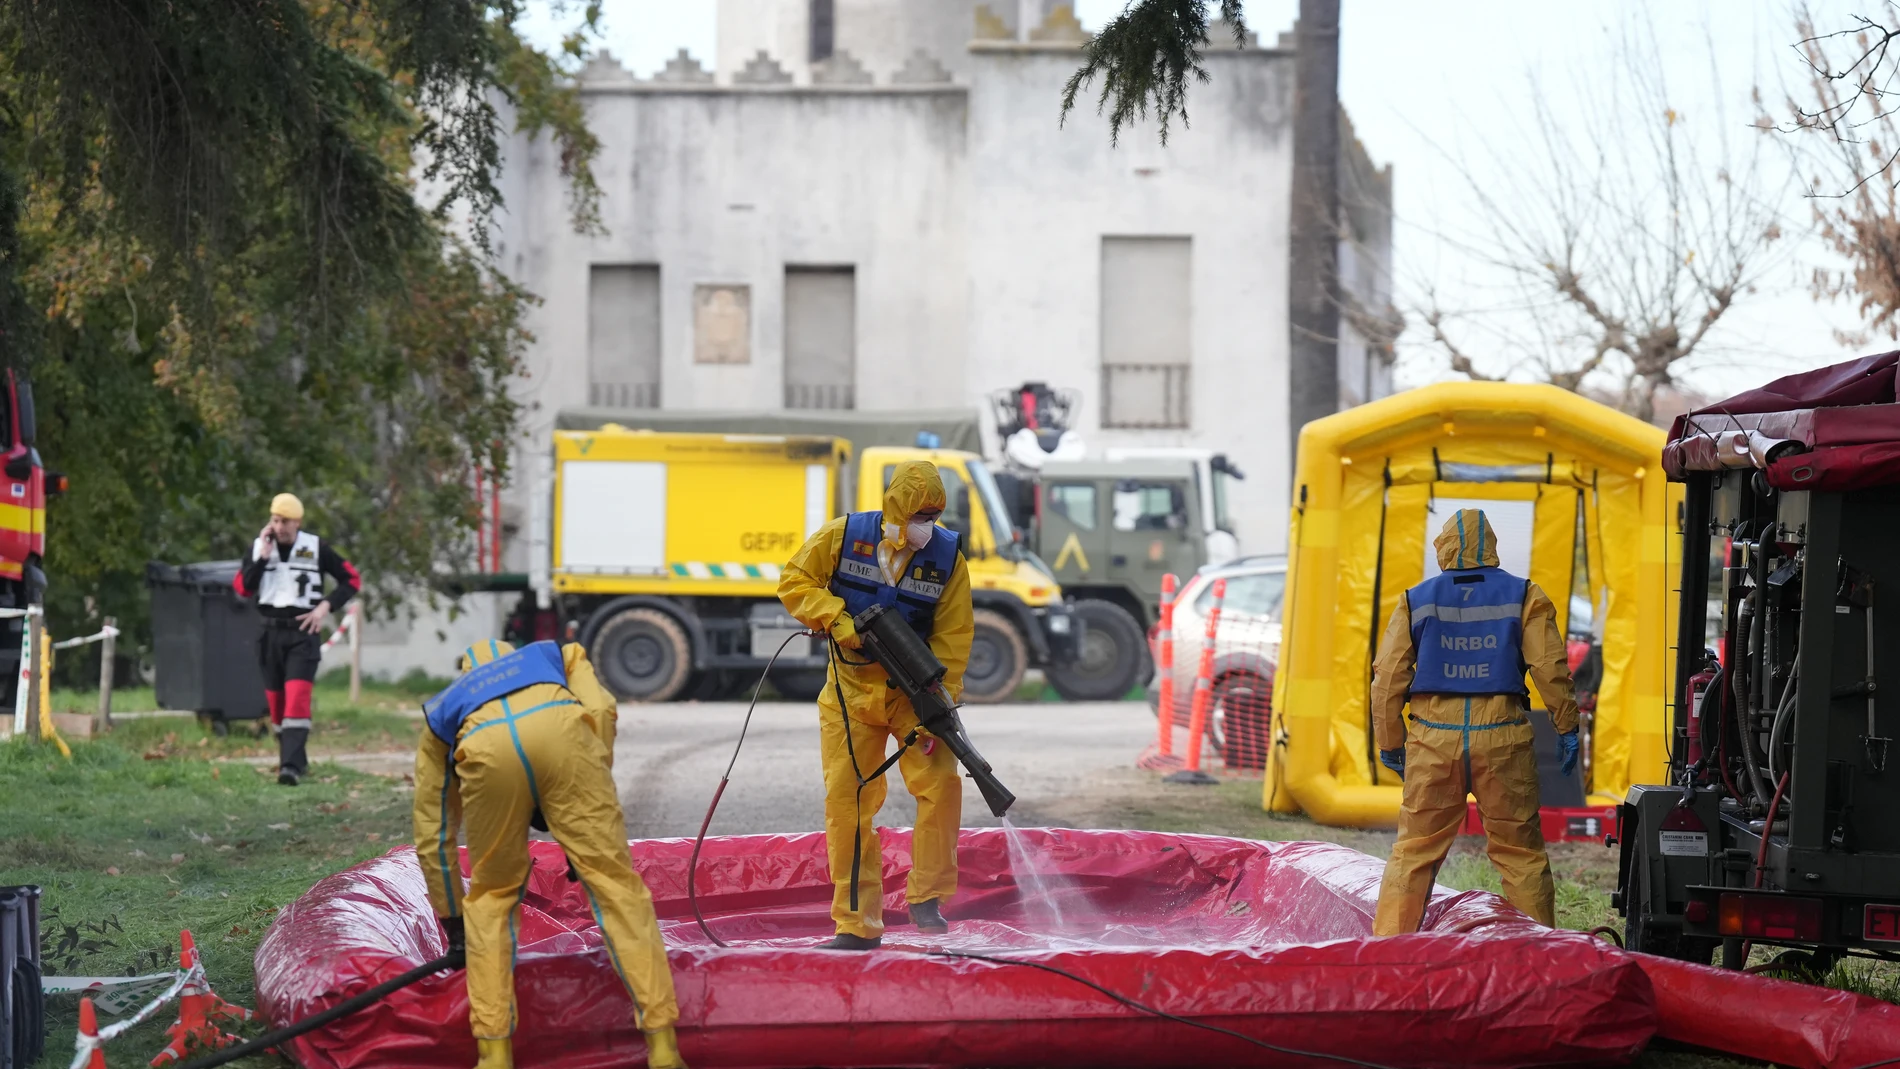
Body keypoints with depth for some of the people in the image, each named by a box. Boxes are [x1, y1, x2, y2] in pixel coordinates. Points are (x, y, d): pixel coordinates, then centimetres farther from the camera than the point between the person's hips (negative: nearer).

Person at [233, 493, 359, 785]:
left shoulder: (315, 548, -2)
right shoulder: (259, 546, 5)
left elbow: (352, 579, 4)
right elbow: (242, 588, -4)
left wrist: (326, 606, -8)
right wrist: (262, 557, -13)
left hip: (303, 632, -4)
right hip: (271, 632, 4)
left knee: (297, 698, -17)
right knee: (276, 702, 8)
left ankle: (290, 766, -25)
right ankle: (297, 760, 24)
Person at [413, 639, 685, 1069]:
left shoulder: (442, 711, 44)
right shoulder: (559, 658, 44)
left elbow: (432, 836, 44)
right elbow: (602, 712, 19)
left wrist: (452, 921, 54)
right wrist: (587, 831, 23)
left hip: (486, 749, 1)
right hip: (559, 727, -1)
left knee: (490, 898, 22)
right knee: (616, 883, 7)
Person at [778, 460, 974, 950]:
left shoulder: (948, 557, -8)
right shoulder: (842, 537, -8)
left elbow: (951, 640, -9)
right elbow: (794, 580, -2)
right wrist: (838, 620, -17)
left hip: (911, 689, 0)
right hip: (851, 690, 0)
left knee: (941, 784, -19)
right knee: (846, 803, -1)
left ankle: (926, 898, -2)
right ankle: (857, 924, 7)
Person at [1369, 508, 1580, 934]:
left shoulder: (1416, 601, 8)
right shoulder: (1522, 596, 4)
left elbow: (1387, 678, 6)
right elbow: (1550, 668, -1)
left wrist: (1391, 743, 14)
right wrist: (1567, 728, 7)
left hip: (1434, 739, 1)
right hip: (1502, 738, -1)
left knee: (1414, 849, 7)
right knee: (1519, 850, 6)